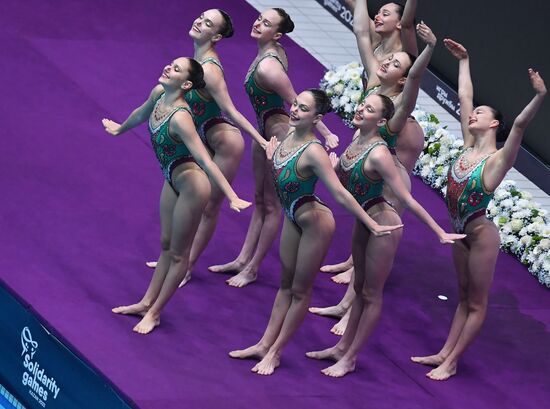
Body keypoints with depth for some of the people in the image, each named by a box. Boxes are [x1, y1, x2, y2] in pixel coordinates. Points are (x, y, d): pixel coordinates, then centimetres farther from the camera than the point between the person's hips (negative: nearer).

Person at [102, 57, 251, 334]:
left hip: (191, 186, -9)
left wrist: (232, 197, -41)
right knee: (166, 245, 23)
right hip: (173, 181, 9)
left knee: (178, 253, 10)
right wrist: (120, 128, 36)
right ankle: (147, 303, 36)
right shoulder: (158, 93, -8)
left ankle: (154, 312, 23)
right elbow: (142, 113, 16)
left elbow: (205, 161, -37)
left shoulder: (180, 117, -33)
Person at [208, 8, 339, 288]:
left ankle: (252, 269, 14)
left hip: (278, 133, -10)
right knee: (260, 200, 19)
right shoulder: (277, 52, -1)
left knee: (271, 205, 4)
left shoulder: (268, 67, -28)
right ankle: (243, 259, 29)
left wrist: (326, 134, -24)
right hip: (264, 132, 10)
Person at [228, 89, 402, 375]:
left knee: (300, 291, 8)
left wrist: (372, 225, -33)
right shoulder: (289, 136, -8)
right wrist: (272, 159, -1)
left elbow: (340, 193, -31)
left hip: (314, 222, -8)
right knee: (286, 285, 19)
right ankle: (265, 344, 26)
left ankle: (275, 351, 18)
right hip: (293, 219, 8)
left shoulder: (313, 151, -31)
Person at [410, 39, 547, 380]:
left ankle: (451, 362, 10)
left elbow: (520, 124, -33)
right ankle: (445, 354, 24)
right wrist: (464, 61, 20)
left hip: (481, 235, -7)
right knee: (464, 298, 19)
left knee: (477, 303, 6)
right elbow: (464, 97, 10)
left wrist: (540, 97, -48)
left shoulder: (497, 160, -16)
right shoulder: (468, 148, 2)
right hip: (461, 232, 7)